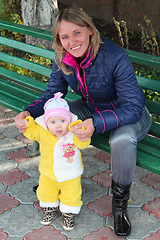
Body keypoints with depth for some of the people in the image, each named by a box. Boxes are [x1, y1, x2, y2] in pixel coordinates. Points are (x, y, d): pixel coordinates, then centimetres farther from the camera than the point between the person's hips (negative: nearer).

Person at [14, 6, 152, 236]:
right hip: (92, 108, 6)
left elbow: (133, 107, -33)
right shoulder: (62, 59, -13)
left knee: (122, 140, -38)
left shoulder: (116, 57, -32)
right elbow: (52, 95, -1)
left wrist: (96, 123, -47)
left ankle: (119, 203, -10)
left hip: (129, 113, -6)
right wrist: (28, 112, -22)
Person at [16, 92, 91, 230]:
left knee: (71, 196, 15)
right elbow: (32, 132, 0)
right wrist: (26, 124, -19)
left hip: (70, 175, -2)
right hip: (48, 174, 3)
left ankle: (68, 214, 40)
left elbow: (83, 144, -32)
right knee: (46, 193, 24)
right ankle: (50, 210, 50)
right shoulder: (42, 132, -17)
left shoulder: (74, 133, -24)